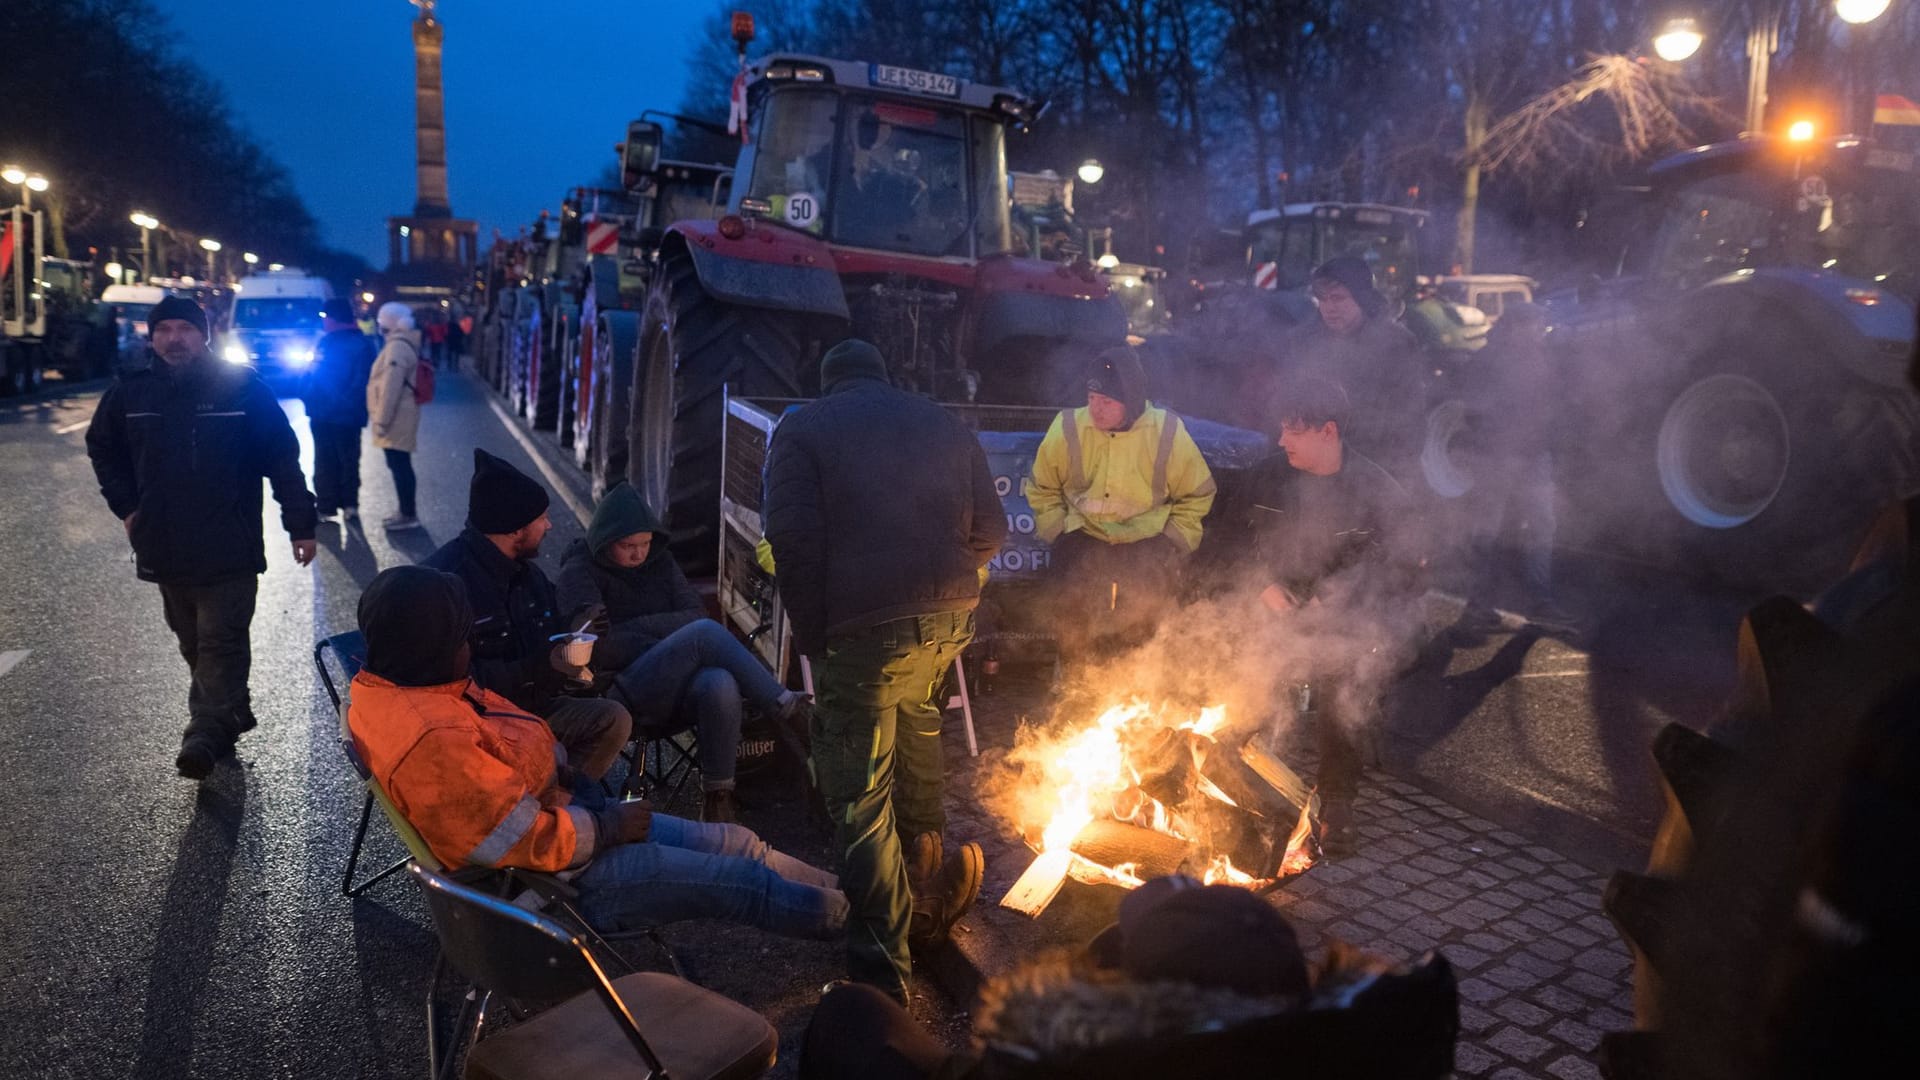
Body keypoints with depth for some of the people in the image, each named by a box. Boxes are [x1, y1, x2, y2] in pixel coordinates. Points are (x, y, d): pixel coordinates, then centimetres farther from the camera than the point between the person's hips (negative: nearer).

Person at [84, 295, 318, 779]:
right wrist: (126, 506, 11)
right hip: (165, 549, 5)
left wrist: (300, 525, -6)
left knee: (220, 642, -7)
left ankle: (207, 731, -9)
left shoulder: (242, 387, -7)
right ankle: (232, 713, 28)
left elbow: (283, 458, -5)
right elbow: (102, 449, 22)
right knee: (194, 643, 14)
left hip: (229, 548, -5)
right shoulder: (130, 392, 4)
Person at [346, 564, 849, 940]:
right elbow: (529, 842, -30)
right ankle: (853, 918, 24)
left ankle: (844, 895, 28)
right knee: (738, 879, 2)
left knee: (736, 845, 12)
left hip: (552, 817, 10)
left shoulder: (384, 687, -2)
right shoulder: (433, 739, -35)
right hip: (554, 879, -10)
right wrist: (607, 827, -14)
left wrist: (562, 756, -1)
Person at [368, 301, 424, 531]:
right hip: (399, 416, 10)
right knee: (400, 465, 15)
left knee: (399, 465, -5)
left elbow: (391, 385, -23)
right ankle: (406, 511, 23)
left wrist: (381, 420, -21)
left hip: (396, 417, -10)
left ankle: (408, 515, -1)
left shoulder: (397, 346, -18)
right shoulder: (402, 342, 16)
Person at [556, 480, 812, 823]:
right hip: (625, 695, -4)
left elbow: (695, 612, 5)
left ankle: (718, 796, -21)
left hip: (674, 687, 4)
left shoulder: (660, 562, 18)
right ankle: (787, 707, -21)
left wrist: (634, 628, -7)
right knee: (705, 633, -29)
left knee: (721, 685, -34)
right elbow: (600, 647, -11)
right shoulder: (581, 571, 3)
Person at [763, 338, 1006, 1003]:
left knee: (859, 796, 1)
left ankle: (882, 972, 3)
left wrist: (811, 635, -2)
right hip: (948, 623, 5)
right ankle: (928, 878, 41)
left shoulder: (801, 430, 8)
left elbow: (794, 538, -7)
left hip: (862, 630, -5)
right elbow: (989, 530, 12)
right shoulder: (945, 425, 20)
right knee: (916, 722, 30)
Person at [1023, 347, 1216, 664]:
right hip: (1083, 535, 0)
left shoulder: (1169, 433, -9)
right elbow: (1041, 489, 9)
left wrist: (1175, 541, -1)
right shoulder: (1066, 429, -8)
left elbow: (1197, 495, 6)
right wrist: (1058, 531, -1)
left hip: (1147, 539, 0)